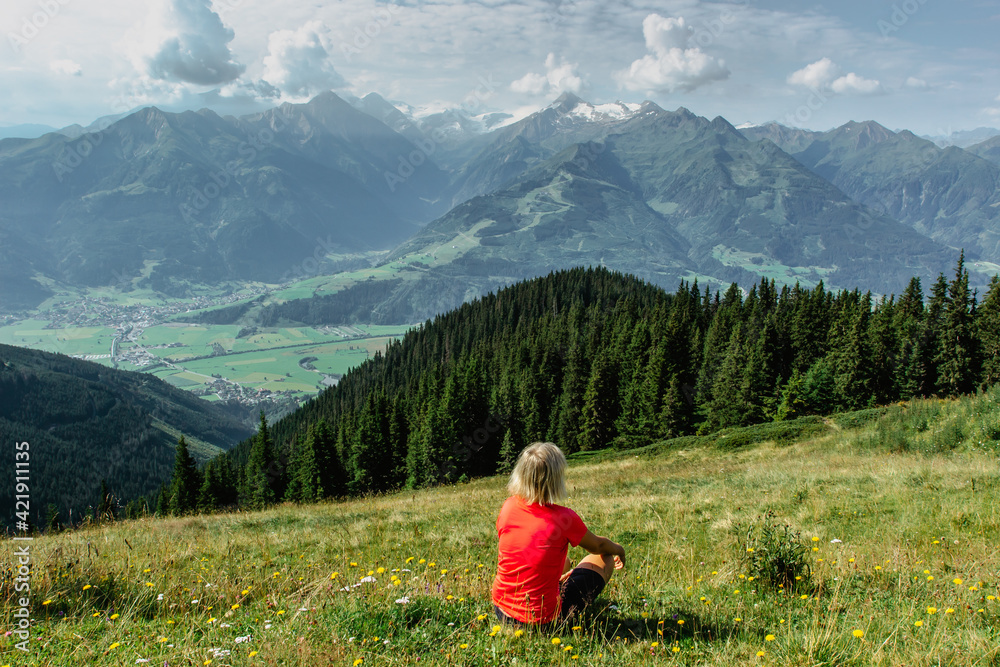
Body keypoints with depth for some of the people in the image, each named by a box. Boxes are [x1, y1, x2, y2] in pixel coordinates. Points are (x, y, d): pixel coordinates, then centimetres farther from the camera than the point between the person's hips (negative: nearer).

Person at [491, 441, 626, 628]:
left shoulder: (509, 506, -8)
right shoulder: (564, 518, -20)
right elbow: (598, 546, 1)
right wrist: (619, 550, 24)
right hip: (543, 620, -5)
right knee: (604, 559, 18)